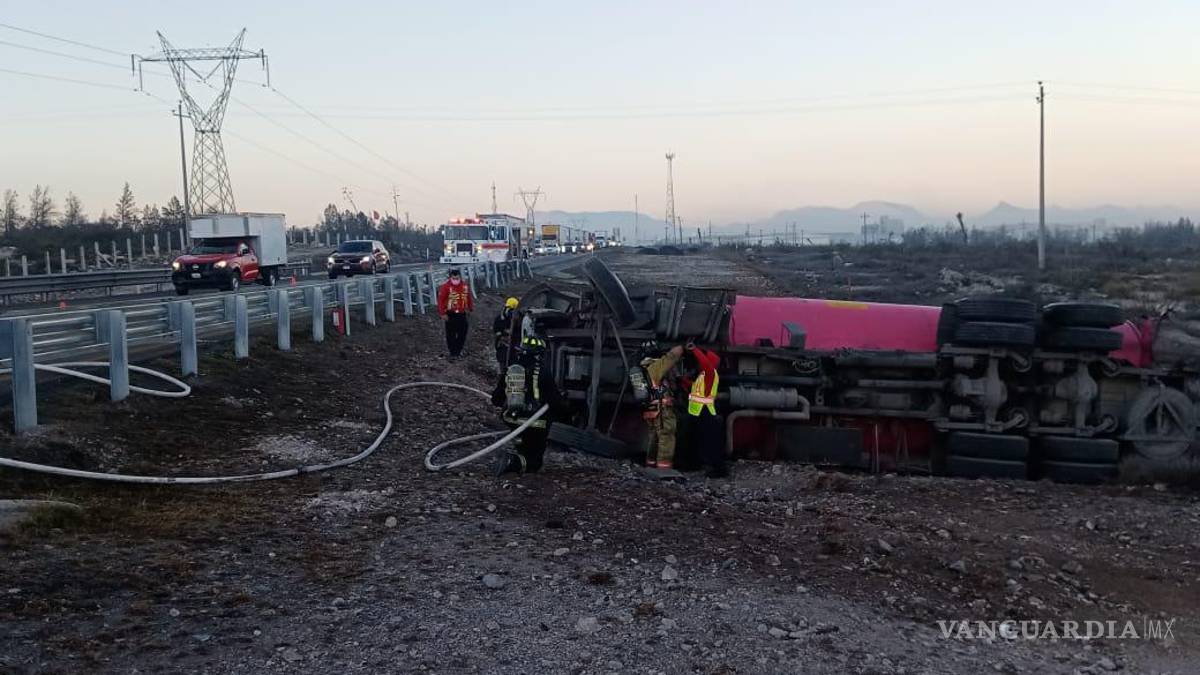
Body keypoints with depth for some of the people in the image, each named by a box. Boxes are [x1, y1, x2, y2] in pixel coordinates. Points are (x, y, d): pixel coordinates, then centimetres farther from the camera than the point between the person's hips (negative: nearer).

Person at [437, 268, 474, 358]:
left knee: (462, 333, 10)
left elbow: (469, 298, 15)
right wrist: (443, 313, -18)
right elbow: (441, 300, -15)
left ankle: (458, 350, 27)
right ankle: (453, 353, 10)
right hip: (450, 314, -5)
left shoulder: (465, 286, 2)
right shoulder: (446, 287, -14)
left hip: (462, 314, 5)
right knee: (451, 334, 0)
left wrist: (470, 309, 20)